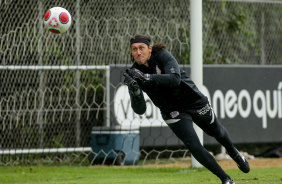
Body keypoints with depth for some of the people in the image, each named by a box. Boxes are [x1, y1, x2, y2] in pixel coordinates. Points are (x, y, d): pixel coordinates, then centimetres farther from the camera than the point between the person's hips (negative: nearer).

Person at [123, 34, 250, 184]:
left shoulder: (162, 55, -23)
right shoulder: (134, 74, -18)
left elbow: (175, 79, -41)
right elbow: (140, 110, -24)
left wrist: (146, 77, -49)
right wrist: (135, 91, -44)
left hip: (193, 100, -1)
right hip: (172, 112, 1)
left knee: (217, 132, 22)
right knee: (194, 146, -14)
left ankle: (234, 153, 55)